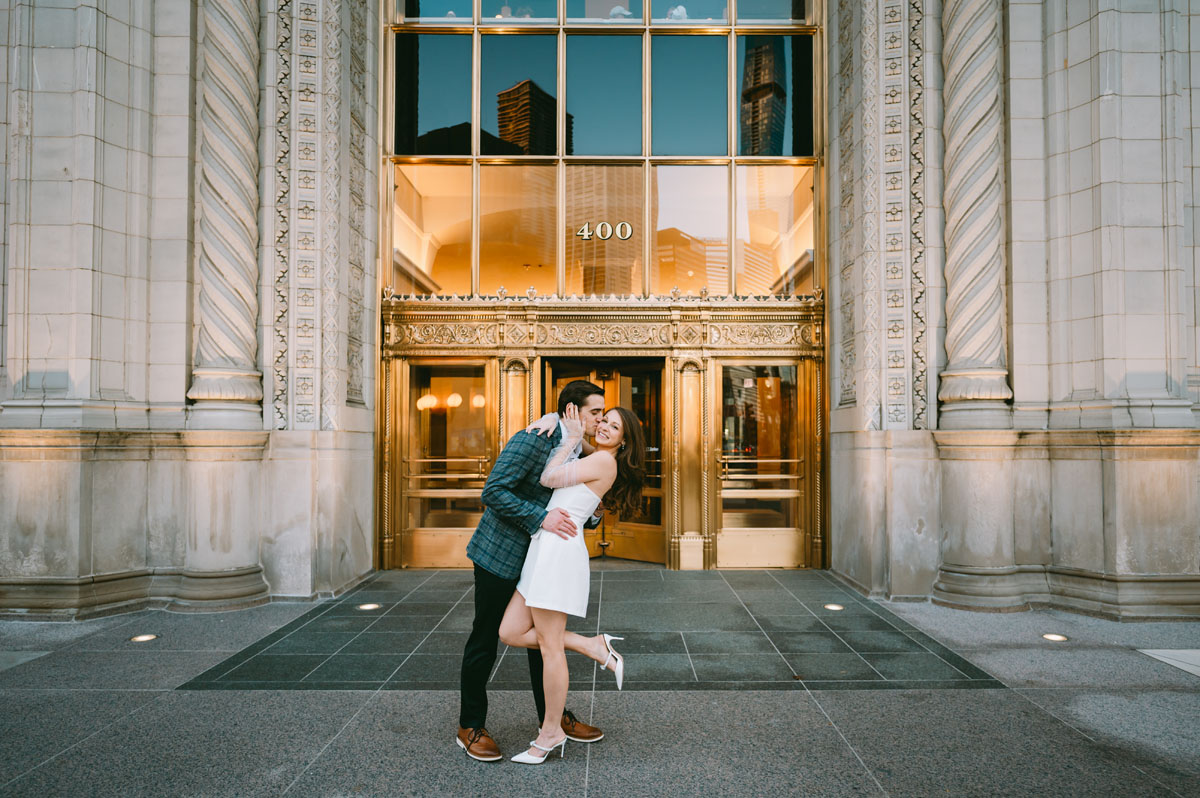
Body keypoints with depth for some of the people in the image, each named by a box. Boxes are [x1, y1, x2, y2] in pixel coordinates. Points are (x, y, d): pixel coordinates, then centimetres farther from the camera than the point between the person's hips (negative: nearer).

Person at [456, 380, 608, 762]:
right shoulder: (531, 441, -21)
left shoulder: (577, 451, 6)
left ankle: (554, 716, 28)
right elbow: (493, 491, -25)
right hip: (498, 555, -8)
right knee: (484, 640, 4)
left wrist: (589, 518, -4)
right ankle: (470, 728, 18)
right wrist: (541, 518, -30)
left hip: (535, 558, 8)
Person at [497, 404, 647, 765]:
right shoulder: (592, 460, 22)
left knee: (549, 646, -2)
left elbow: (549, 478, -5)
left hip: (559, 550, -10)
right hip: (545, 552, 10)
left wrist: (572, 438, 2)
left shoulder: (605, 460, -6)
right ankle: (592, 646, 11)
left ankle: (550, 733, 11)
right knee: (510, 633, 6)